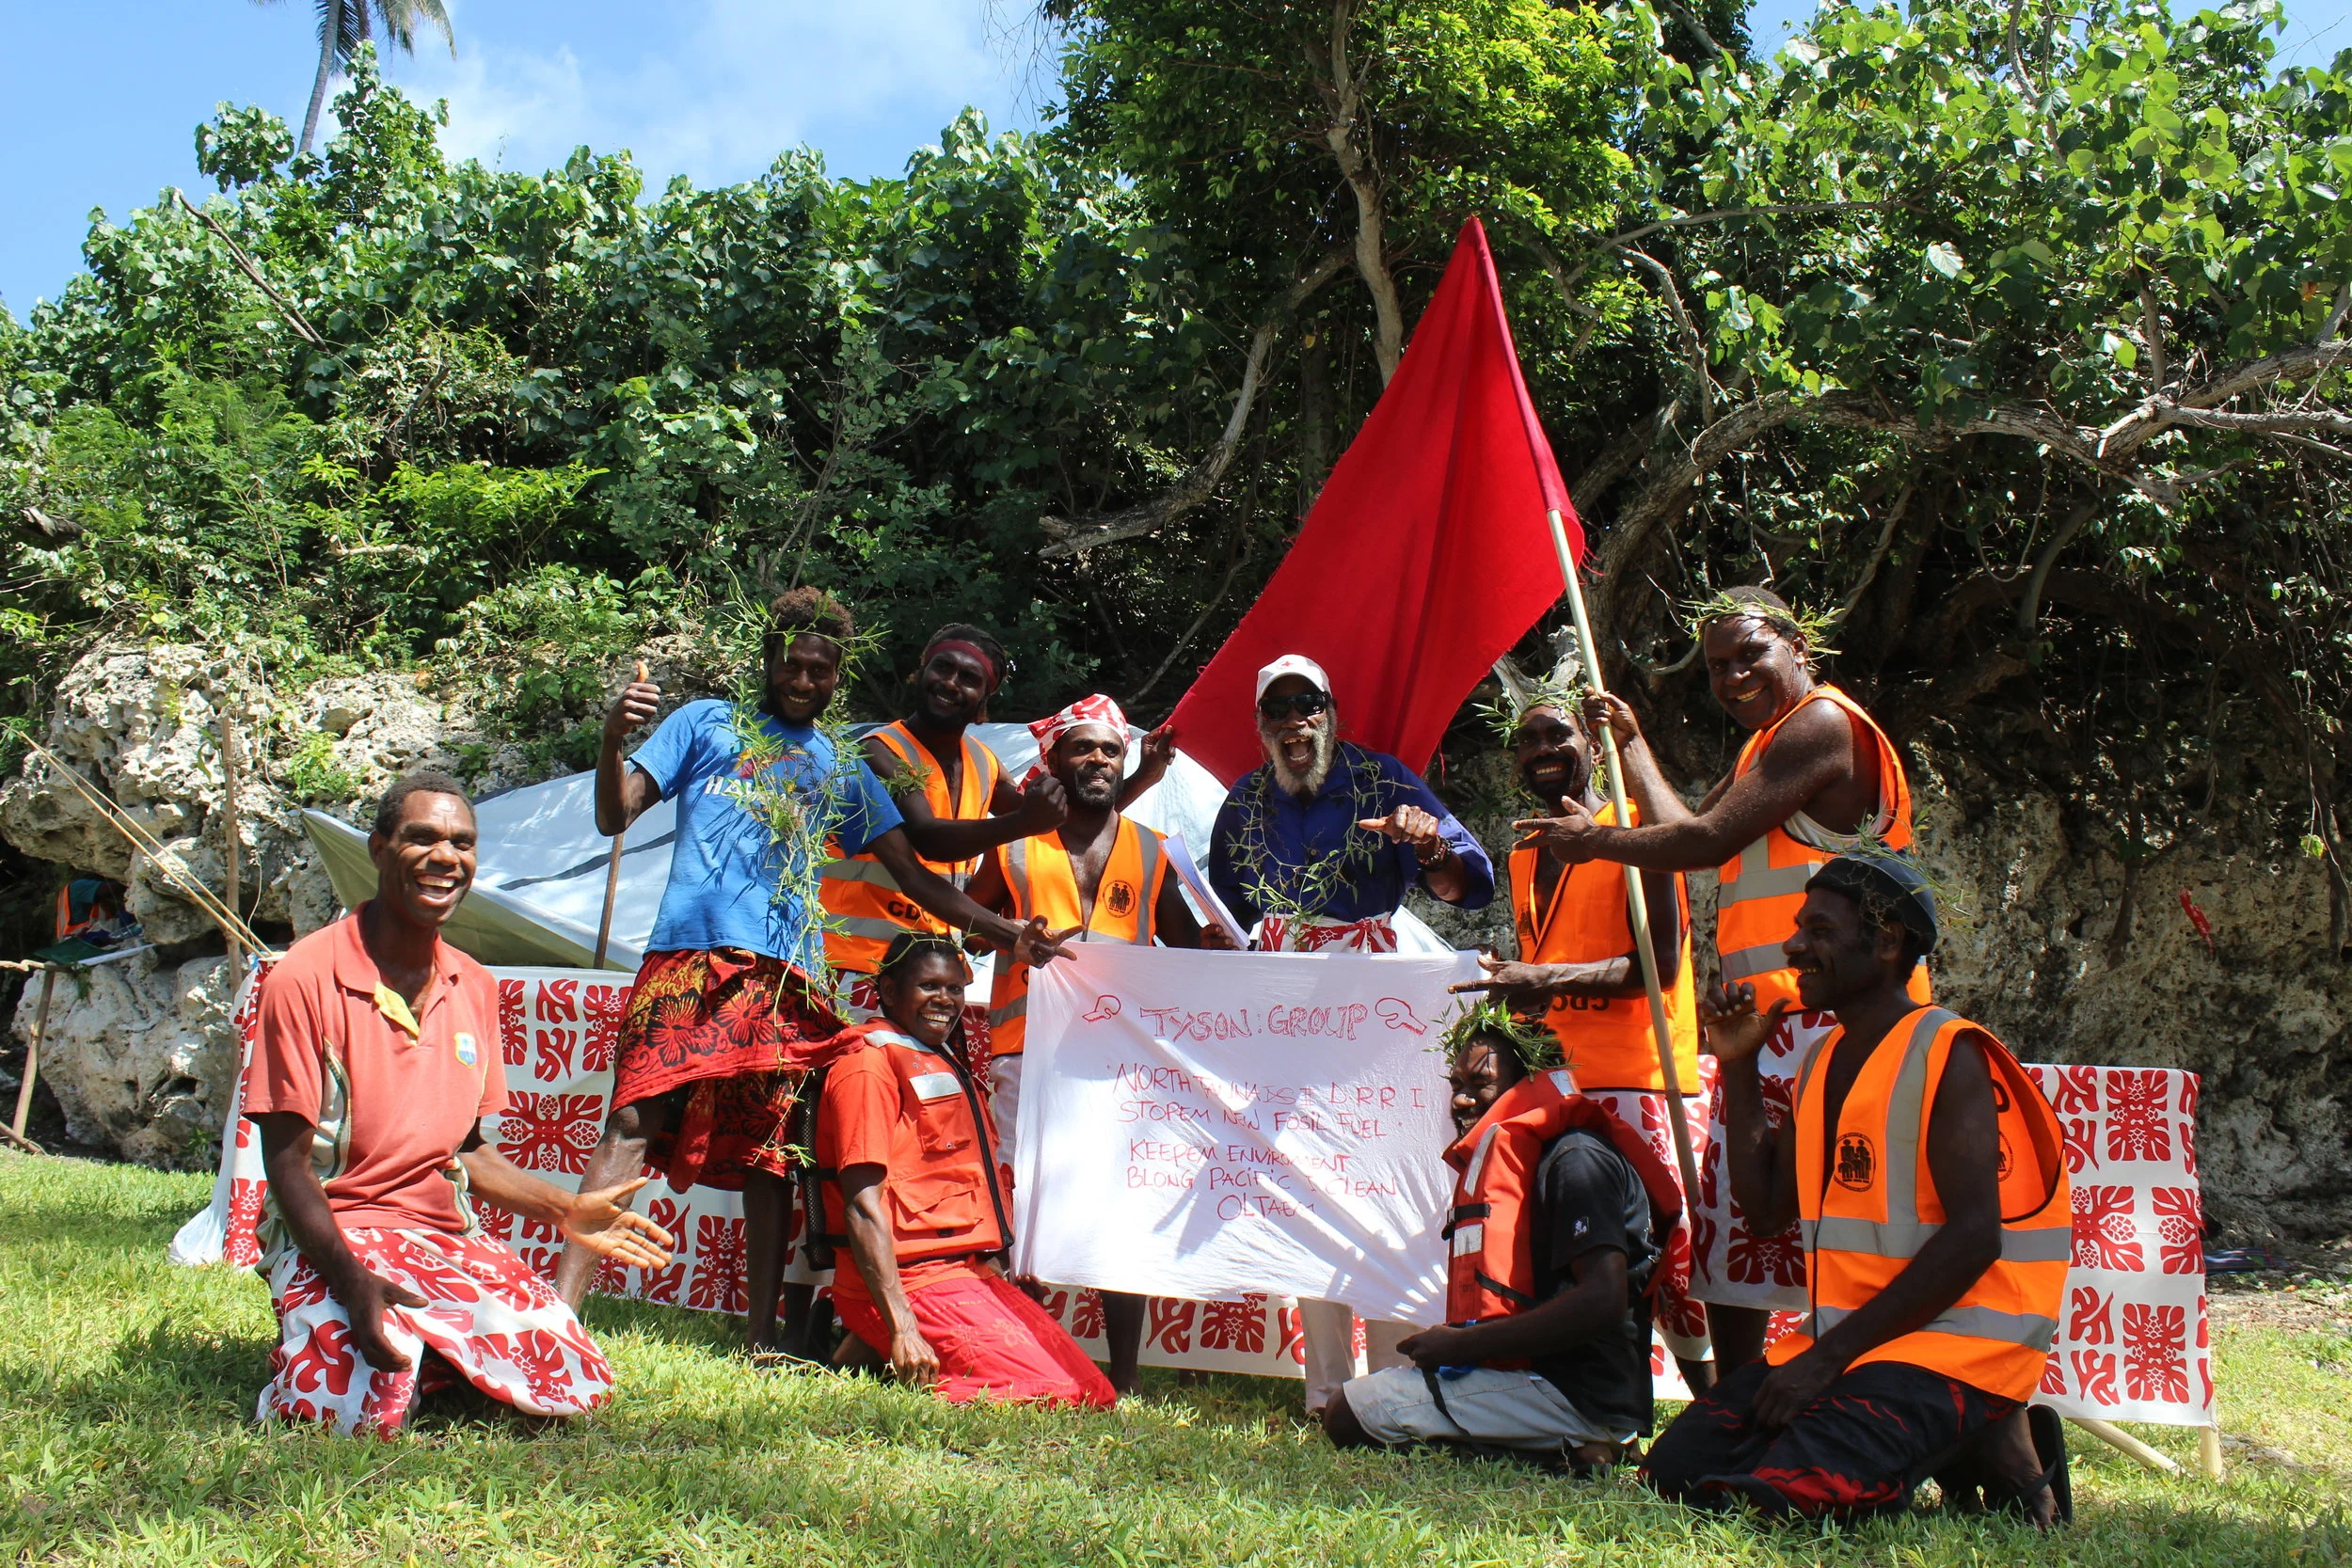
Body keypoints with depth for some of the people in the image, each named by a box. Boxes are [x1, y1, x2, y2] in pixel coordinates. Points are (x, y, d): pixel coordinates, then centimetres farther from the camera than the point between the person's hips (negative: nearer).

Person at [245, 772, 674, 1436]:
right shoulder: (306, 978, -12)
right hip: (334, 1236, -5)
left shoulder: (476, 988, 7)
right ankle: (311, 1347, 4)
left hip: (452, 1235, 5)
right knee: (367, 1410, -30)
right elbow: (289, 1162, -13)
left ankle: (424, 1346, 14)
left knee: (579, 1388, -9)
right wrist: (351, 1282, -26)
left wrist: (564, 1209, 3)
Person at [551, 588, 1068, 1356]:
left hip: (790, 973, 3)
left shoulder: (843, 770, 24)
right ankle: (560, 1303, -17)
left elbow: (913, 875, 21)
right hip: (691, 954, -3)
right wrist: (612, 738, -9)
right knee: (637, 1117, -15)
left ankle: (763, 1330, 3)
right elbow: (616, 816, 11)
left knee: (771, 1147, 0)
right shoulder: (706, 723, 18)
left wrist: (1006, 931, 10)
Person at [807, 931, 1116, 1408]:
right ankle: (873, 1355, -7)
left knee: (1094, 1396, -1)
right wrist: (901, 1328, -23)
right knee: (1048, 1395, -21)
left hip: (973, 1274, 9)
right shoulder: (869, 1067, -8)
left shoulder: (948, 1063, 21)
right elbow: (863, 1207, -16)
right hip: (913, 1282, -9)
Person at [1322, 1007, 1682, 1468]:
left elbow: (1603, 1301, -24)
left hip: (1575, 1392, -11)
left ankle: (1572, 1447, -10)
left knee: (1347, 1413, -13)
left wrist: (1464, 1344, -19)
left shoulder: (1576, 1159, -13)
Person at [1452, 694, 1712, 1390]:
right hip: (1554, 1081, 7)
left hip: (1641, 1080, -7)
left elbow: (1660, 963, -12)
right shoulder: (1525, 857, 19)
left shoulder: (1635, 828, -4)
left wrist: (1549, 980, -21)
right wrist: (1509, 993, 7)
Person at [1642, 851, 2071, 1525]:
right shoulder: (1823, 1060, 13)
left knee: (1784, 1492, -28)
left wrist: (1830, 1355, -20)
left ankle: (1994, 1449, -1)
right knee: (1678, 1467, -6)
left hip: (1957, 1338, -8)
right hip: (1840, 1337, 8)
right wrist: (1738, 1069, 8)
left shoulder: (1947, 1055, -11)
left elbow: (1973, 1237, -19)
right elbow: (1767, 1202, 14)